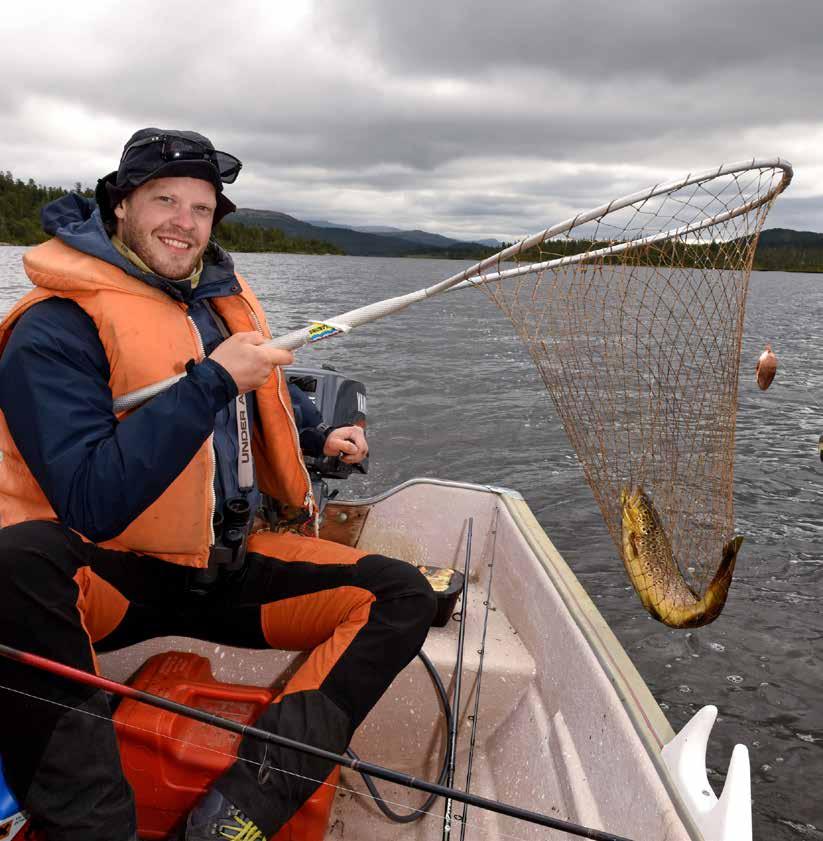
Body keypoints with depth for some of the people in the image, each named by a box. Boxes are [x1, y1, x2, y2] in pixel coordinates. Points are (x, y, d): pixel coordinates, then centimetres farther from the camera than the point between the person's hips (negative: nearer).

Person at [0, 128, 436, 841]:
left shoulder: (224, 301, 10)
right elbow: (92, 503, -23)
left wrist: (315, 436, 14)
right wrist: (213, 381, -24)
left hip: (228, 567, 6)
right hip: (111, 570, -6)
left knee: (402, 596, -9)